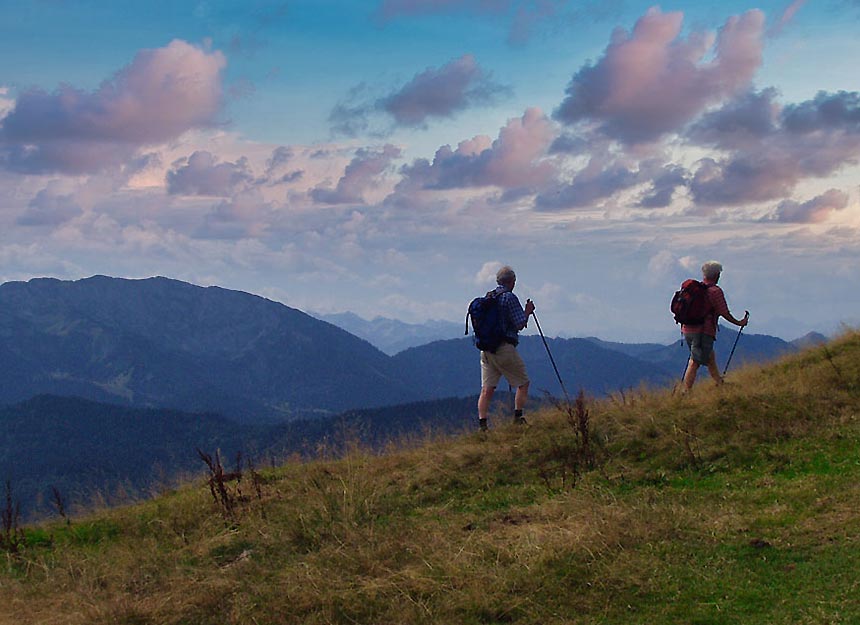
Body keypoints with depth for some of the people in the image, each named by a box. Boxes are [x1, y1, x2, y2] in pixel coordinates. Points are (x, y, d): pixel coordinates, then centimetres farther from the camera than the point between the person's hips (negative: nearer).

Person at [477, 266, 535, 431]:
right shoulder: (510, 298, -9)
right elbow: (520, 324, -11)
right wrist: (527, 311, 6)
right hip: (504, 348, -7)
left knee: (487, 389, 3)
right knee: (523, 383, 9)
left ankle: (482, 425, -4)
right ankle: (518, 418, 2)